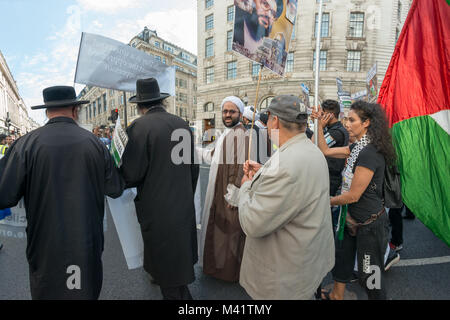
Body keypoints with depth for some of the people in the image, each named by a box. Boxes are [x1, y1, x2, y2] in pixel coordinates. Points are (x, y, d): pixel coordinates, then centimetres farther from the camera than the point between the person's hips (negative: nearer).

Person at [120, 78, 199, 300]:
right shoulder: (182, 124, 2)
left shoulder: (140, 127, -16)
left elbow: (131, 175, -18)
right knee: (181, 259, 27)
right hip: (184, 206, 7)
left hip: (157, 210, -6)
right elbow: (194, 167, 7)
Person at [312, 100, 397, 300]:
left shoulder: (370, 153, -25)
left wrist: (328, 201, -8)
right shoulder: (358, 147, 4)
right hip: (354, 219, 10)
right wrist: (320, 125, 4)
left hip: (370, 223, -9)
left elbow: (353, 195, -23)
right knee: (342, 257, 23)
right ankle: (336, 295, 43)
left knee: (369, 274, 9)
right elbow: (326, 151, 11)